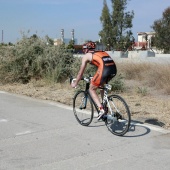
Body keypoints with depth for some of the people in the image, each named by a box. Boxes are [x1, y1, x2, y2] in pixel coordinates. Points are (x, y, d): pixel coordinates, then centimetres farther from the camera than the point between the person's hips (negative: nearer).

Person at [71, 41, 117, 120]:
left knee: (91, 89, 12)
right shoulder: (102, 52, 33)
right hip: (114, 69, 7)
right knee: (102, 84, 33)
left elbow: (81, 72, 21)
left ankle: (101, 109, -2)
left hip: (104, 69, -6)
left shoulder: (86, 56, 18)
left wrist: (75, 83, 34)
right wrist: (96, 78, 56)